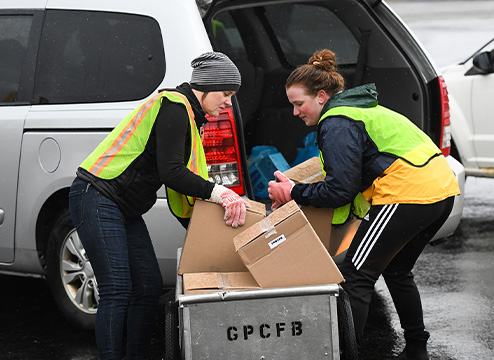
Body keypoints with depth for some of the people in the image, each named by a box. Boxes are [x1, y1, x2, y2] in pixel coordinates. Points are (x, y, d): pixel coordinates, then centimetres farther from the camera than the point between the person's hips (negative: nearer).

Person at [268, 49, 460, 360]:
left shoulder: (336, 124, -8)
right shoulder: (360, 109, 23)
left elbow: (340, 191, -13)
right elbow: (354, 177, 25)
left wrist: (294, 192, -2)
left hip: (408, 193, -11)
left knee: (355, 276, -7)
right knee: (396, 270, 25)